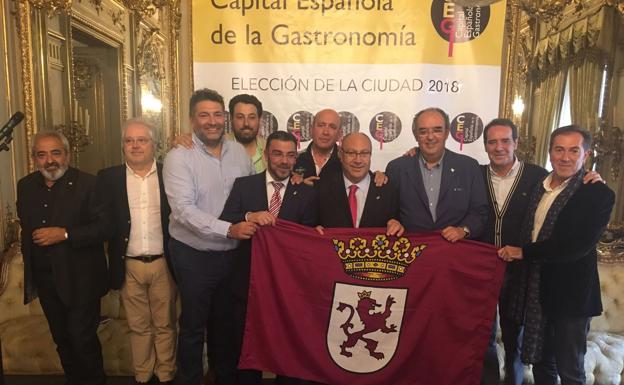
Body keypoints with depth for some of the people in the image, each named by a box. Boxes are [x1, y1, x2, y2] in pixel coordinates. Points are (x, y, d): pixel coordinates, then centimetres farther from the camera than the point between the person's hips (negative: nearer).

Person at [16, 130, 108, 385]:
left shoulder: (87, 184, -13)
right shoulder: (25, 186, 5)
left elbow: (104, 227, -17)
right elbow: (26, 227, 17)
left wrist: (65, 234, -24)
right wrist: (29, 267, 18)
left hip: (80, 279, -5)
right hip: (44, 277, 6)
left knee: (82, 338, 2)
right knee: (61, 338, 19)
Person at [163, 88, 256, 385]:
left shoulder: (239, 152, 3)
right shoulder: (179, 157, -11)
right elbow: (184, 210, -21)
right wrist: (229, 229, -29)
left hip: (233, 253, 4)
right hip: (194, 256, -4)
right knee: (193, 325, 12)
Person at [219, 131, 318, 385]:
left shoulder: (307, 194, 0)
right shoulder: (243, 185, 0)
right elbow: (224, 223, -9)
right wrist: (249, 216, -26)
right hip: (247, 281, 0)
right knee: (244, 346, 16)